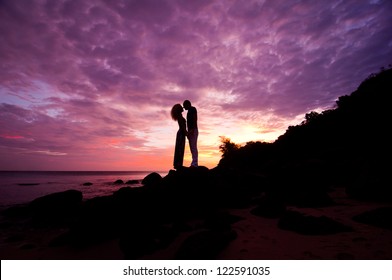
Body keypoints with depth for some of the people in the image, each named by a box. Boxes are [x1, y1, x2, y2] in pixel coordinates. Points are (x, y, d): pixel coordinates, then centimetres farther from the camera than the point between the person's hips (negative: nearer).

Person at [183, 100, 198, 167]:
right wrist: (188, 132, 17)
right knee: (192, 147, 3)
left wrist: (192, 130, -24)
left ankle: (195, 163, -19)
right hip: (190, 132, 9)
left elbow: (195, 119, -14)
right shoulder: (189, 112, 27)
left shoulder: (193, 109, 0)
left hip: (193, 131, -9)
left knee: (193, 147, -15)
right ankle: (194, 163, 1)